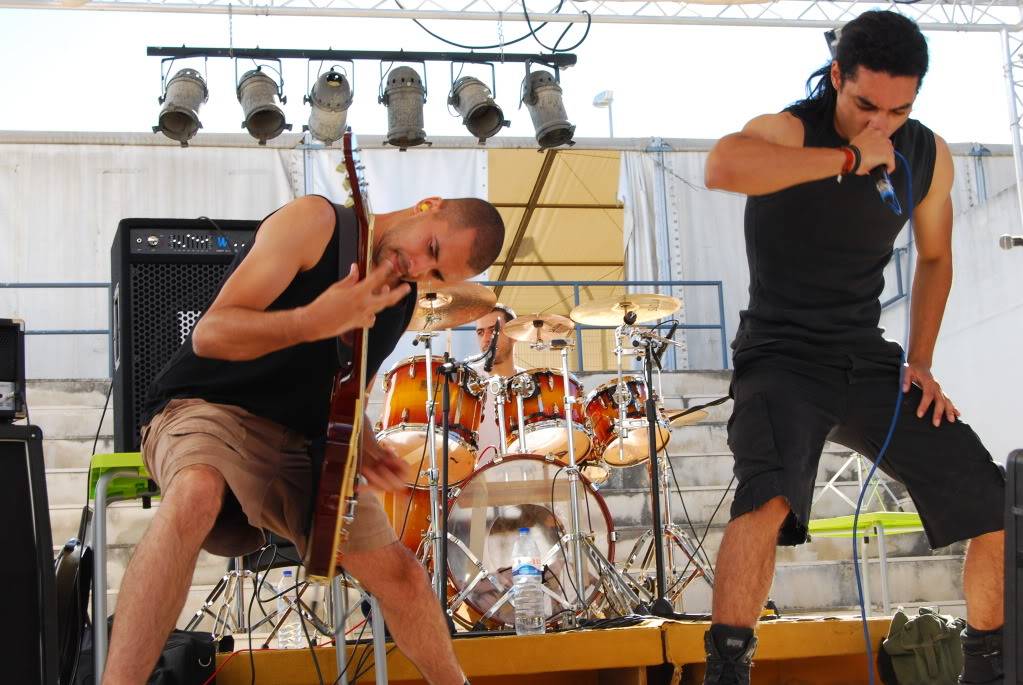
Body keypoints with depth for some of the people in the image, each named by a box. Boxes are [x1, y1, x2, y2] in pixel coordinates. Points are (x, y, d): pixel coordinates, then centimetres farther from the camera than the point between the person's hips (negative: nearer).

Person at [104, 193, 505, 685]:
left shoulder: (403, 298, 7)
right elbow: (210, 332, -21)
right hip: (210, 410, -6)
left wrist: (355, 435, -2)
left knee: (399, 574, 2)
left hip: (302, 445, 6)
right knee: (196, 494, -41)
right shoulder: (314, 222, -15)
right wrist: (312, 322, -38)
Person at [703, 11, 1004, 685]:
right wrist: (848, 158, -34)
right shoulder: (790, 131, -15)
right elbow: (722, 165, -40)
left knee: (1001, 514, -2)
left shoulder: (929, 156, 3)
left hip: (868, 362, 5)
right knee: (769, 497, -36)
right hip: (781, 358, -5)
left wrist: (921, 363, 10)